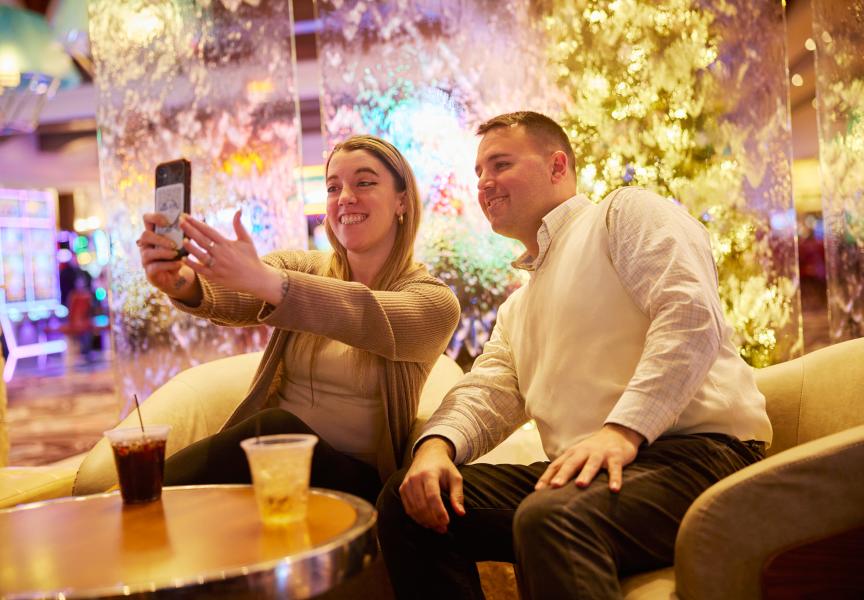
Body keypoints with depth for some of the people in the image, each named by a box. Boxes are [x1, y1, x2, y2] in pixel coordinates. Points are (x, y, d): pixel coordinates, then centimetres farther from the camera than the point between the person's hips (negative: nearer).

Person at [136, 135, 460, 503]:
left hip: (353, 477, -2)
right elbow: (230, 300, -15)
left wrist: (265, 281, -44)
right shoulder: (300, 268, 6)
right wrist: (181, 283, -40)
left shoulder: (433, 301, -5)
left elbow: (372, 319, -28)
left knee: (278, 430, -31)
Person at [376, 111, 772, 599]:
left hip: (694, 450, -7)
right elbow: (487, 393, 15)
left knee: (550, 518, -38)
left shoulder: (628, 212, 5)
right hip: (578, 467, 8)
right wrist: (438, 444, -8)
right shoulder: (518, 307, 28)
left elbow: (690, 316, -12)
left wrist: (623, 429, -24)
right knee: (407, 501, -5)